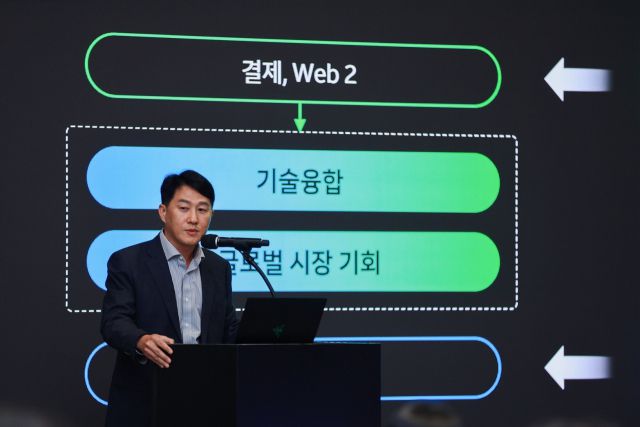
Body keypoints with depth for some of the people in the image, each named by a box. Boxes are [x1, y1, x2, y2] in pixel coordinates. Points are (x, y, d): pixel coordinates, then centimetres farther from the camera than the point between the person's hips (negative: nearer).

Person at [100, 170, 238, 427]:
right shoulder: (127, 262, -2)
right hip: (141, 406, -4)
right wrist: (142, 341, -35)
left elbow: (230, 333, 16)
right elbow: (113, 322, -13)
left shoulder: (219, 268, 14)